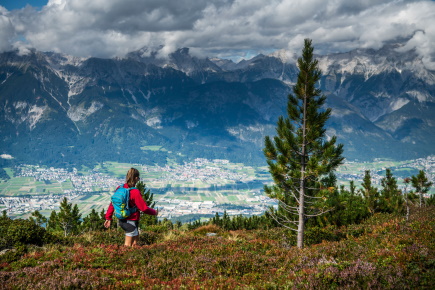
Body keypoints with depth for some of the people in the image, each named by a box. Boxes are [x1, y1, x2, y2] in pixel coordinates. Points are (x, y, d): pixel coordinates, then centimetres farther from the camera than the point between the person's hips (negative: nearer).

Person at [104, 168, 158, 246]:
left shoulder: (120, 188, -1)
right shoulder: (135, 192, -21)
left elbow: (113, 203, 4)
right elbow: (144, 208, -17)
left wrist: (108, 218, 14)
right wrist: (154, 212, 0)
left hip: (122, 220, 8)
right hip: (131, 221, -8)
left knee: (136, 238, 25)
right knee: (128, 245, 2)